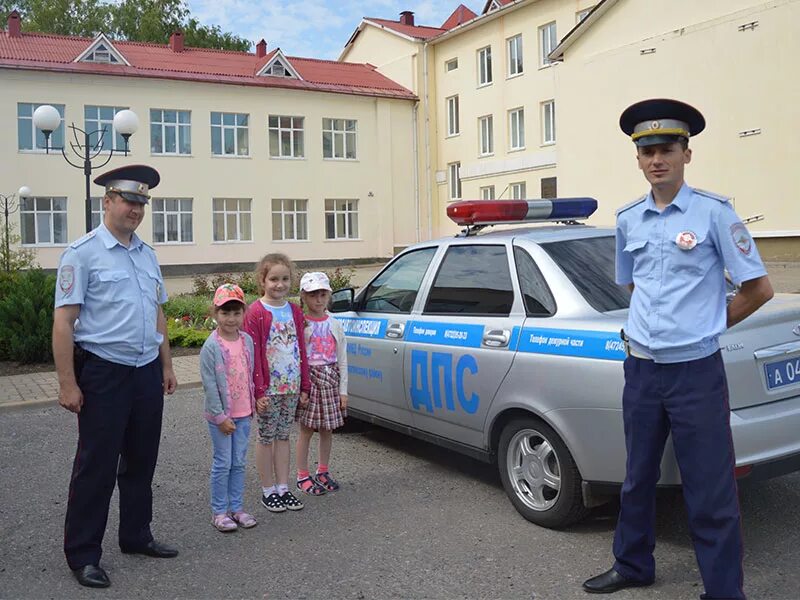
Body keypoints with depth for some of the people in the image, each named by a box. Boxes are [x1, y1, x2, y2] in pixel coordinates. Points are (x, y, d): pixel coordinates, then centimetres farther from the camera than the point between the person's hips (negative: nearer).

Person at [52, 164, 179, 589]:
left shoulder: (147, 254, 12)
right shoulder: (83, 253, -9)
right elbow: (63, 321, -13)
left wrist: (166, 365, 15)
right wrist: (68, 383, -17)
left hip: (147, 373, 7)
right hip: (103, 374, -6)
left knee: (141, 460, 15)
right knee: (97, 466, 1)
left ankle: (136, 537, 31)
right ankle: (82, 554, 14)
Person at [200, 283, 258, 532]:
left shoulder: (247, 340, 2)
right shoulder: (212, 346, -14)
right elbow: (209, 384, -14)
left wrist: (252, 404, 11)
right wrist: (220, 416, -14)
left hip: (243, 413, 5)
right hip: (220, 415, -5)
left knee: (239, 462, 12)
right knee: (223, 463, 3)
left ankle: (236, 507, 23)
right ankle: (219, 511, 15)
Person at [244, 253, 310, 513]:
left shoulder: (295, 311, 7)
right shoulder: (256, 313, -10)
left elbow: (301, 349, 10)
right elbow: (253, 355, -12)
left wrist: (304, 385, 8)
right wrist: (258, 391, -15)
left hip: (291, 386, 5)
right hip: (268, 388, -5)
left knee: (283, 436, 13)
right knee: (266, 438, 6)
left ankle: (283, 488, 22)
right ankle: (268, 491, 17)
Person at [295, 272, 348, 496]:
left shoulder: (335, 325, 5)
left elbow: (342, 360, 6)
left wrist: (343, 390, 3)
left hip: (331, 380, 4)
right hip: (309, 379, -4)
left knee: (327, 429, 11)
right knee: (306, 430, 3)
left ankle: (323, 472, 25)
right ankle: (303, 476, 13)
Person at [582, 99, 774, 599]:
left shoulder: (714, 211, -7)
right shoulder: (628, 219, 7)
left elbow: (759, 288, -4)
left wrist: (708, 326, 3)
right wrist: (654, 323, 12)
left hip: (696, 371, -5)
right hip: (641, 369, 5)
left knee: (710, 495, 0)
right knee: (638, 478, 18)